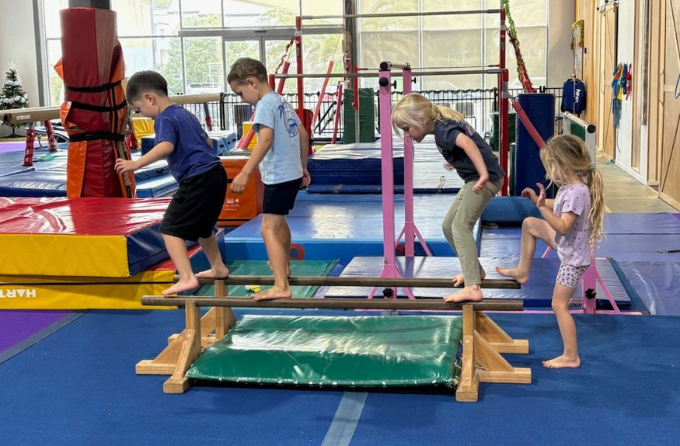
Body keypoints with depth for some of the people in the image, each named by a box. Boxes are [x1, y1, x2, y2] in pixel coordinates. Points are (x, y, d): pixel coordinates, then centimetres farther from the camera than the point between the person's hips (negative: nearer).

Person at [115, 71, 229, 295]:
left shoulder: (165, 119, -9)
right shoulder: (184, 114, 20)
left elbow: (166, 146, -29)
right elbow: (207, 142, 29)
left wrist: (136, 164, -33)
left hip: (198, 179, -10)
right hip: (216, 173, 10)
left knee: (170, 228, -7)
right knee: (201, 226, 28)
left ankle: (187, 277, -16)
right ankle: (218, 267, 42)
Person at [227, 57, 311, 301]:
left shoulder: (265, 104, -14)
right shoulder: (283, 102, 14)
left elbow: (266, 139, -28)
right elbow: (303, 135, 20)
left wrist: (244, 173, -34)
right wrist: (303, 167, 30)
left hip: (278, 176, -10)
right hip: (292, 173, 10)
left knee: (268, 229, -13)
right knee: (278, 221, 29)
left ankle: (281, 287, -21)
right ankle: (283, 265, 49)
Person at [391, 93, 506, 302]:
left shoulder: (442, 130, -19)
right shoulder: (443, 124, 11)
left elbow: (466, 142, -38)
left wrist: (483, 175, -45)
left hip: (486, 178, -10)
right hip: (475, 177, 10)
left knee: (460, 227, -17)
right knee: (448, 226, 14)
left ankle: (472, 288, -23)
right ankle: (475, 270, 29)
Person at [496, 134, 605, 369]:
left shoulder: (576, 192, -31)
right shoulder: (571, 186, -1)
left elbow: (563, 227, -36)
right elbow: (561, 208, 18)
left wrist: (542, 206, -42)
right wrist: (538, 200, 11)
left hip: (573, 257, -10)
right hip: (565, 244, 10)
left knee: (559, 305, -2)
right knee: (529, 224, 17)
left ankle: (571, 357, 8)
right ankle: (523, 271, 31)